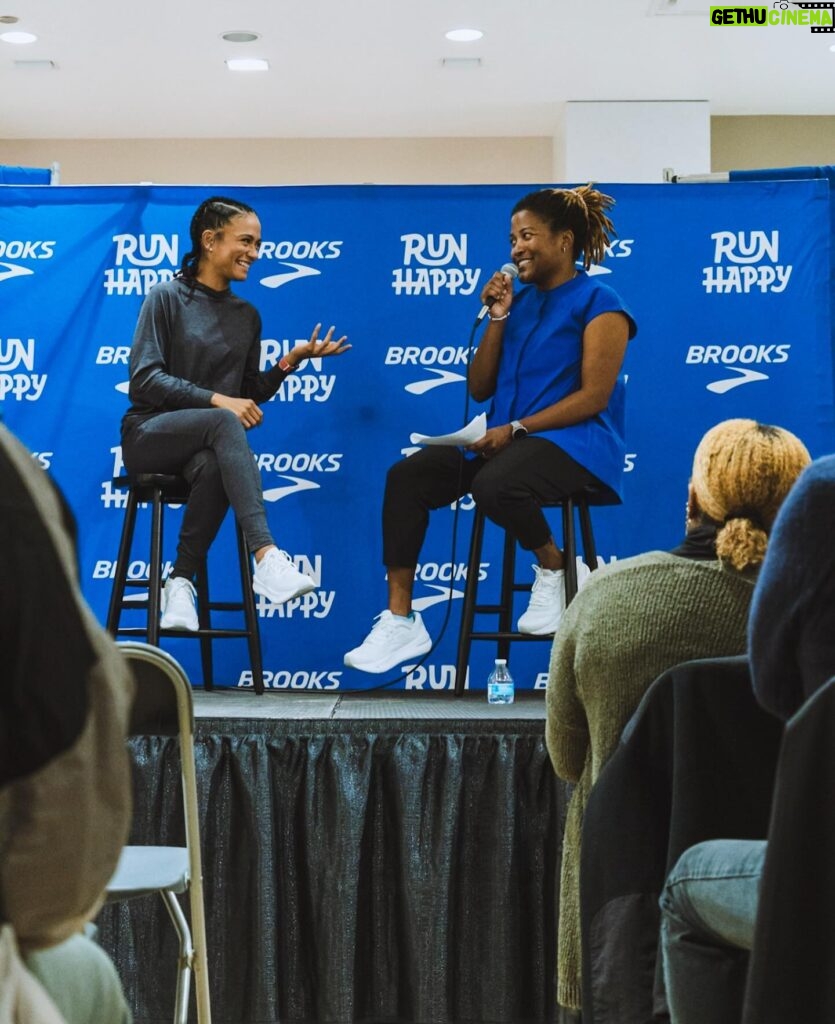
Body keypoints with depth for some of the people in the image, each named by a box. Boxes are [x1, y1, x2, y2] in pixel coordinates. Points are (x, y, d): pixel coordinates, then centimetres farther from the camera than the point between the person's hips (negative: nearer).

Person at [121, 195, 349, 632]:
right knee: (222, 422, -38)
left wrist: (291, 361, -1)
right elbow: (144, 379, -11)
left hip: (207, 447, 4)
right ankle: (265, 556, -51)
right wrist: (216, 400, -22)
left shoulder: (246, 315, 15)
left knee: (213, 469, -37)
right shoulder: (167, 297, -1)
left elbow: (251, 395, 15)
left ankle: (180, 582, -25)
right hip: (149, 433, -4)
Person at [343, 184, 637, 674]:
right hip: (508, 441, 7)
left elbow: (594, 396, -13)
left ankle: (555, 568, -9)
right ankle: (400, 620, -16)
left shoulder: (598, 302, -3)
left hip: (576, 442, -7)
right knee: (407, 475, -15)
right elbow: (480, 388, 16)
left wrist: (515, 428, -19)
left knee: (494, 484, -39)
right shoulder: (521, 301, 18)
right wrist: (497, 319, 5)